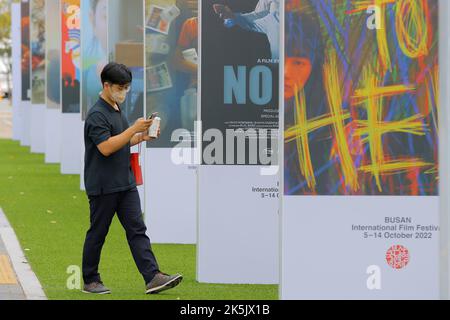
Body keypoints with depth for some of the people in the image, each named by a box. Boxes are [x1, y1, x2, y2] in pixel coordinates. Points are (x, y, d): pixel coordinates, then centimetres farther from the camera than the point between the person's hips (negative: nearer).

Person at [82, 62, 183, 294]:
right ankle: (90, 281, 14)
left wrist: (142, 136, 7)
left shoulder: (116, 110, 14)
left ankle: (152, 277, -9)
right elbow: (105, 147, -23)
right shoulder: (97, 114, -14)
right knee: (97, 234, 3)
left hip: (125, 183, 8)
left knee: (137, 230, -2)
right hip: (103, 186, -8)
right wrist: (134, 129, -23)